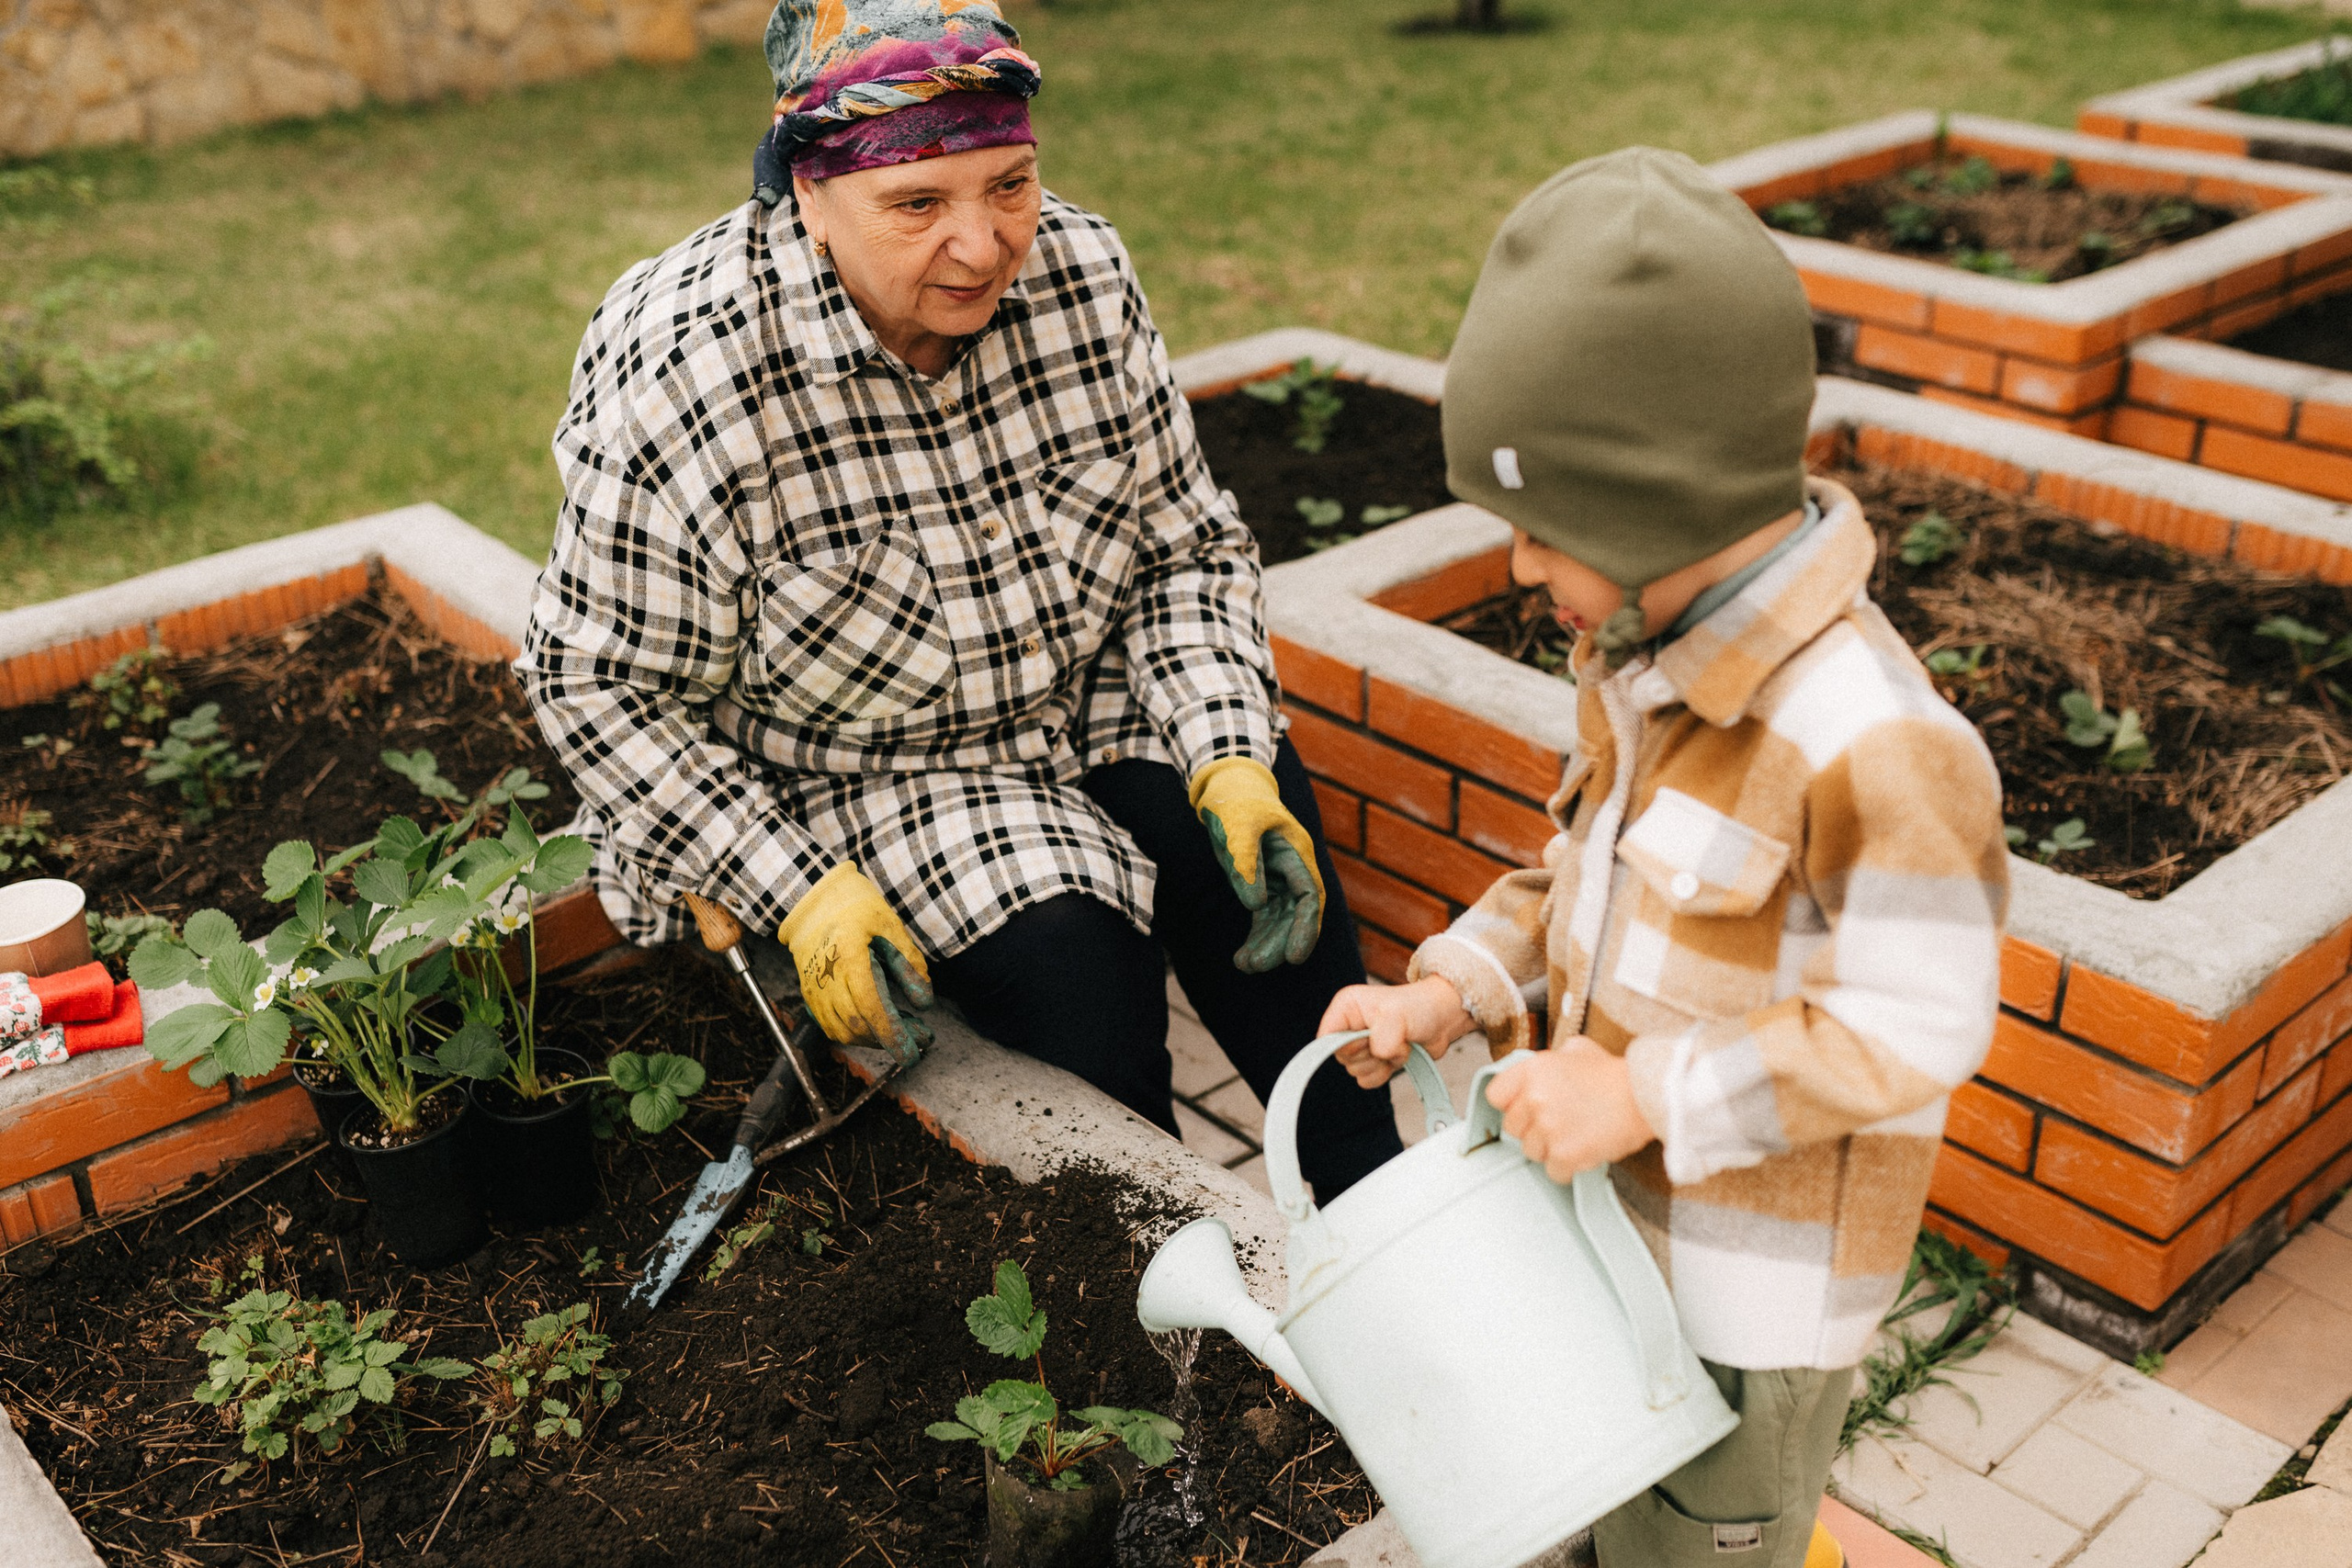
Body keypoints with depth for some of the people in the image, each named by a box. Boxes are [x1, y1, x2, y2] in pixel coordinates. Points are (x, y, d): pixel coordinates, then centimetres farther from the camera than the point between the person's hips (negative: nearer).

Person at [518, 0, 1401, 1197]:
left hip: (1090, 696, 4)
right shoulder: (686, 381, -24)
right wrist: (797, 894, -22)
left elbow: (1188, 542, -2)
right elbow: (603, 689, -16)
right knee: (1072, 957, -25)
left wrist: (1231, 760, -17)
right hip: (853, 778, -4)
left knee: (1265, 864, -19)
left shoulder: (1081, 275, -11)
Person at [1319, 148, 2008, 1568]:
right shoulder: (1646, 658, -3)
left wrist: (1644, 1096, -26)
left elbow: (1910, 1030, -26)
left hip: (1752, 1290, -8)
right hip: (1619, 1221, 8)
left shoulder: (1875, 743, -31)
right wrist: (1456, 988, -5)